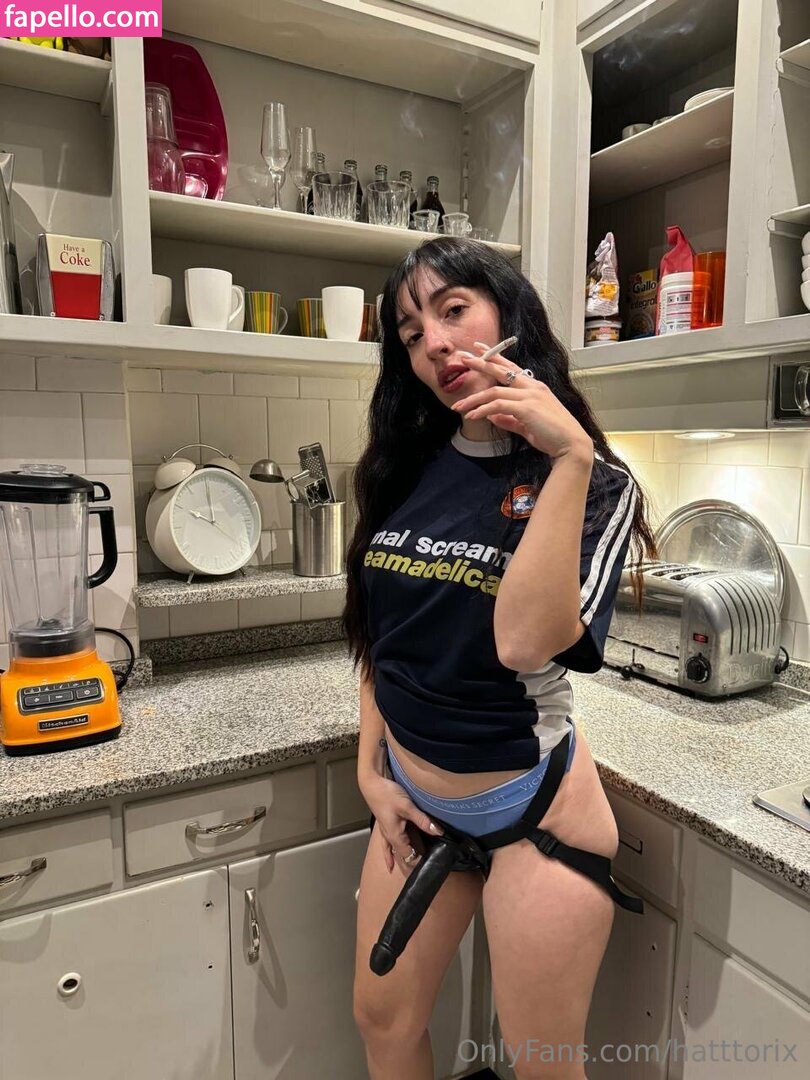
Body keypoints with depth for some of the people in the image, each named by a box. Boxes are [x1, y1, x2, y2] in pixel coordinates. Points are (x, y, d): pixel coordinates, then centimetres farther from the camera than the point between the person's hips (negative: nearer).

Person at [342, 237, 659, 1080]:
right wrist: (371, 772, 4)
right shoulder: (408, 468, 1)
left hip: (530, 807, -4)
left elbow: (524, 641, -30)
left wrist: (569, 458, -30)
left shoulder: (594, 483, -13)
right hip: (410, 796, 5)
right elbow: (377, 636, 7)